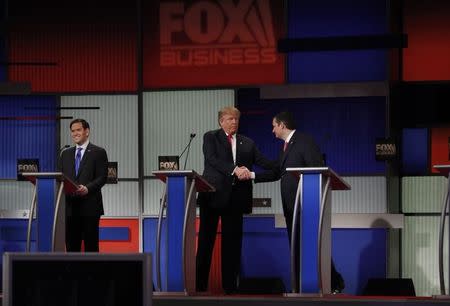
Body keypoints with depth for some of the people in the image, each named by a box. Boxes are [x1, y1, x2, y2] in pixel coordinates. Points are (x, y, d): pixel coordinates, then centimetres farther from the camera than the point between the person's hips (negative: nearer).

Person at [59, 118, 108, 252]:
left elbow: (102, 177, -6)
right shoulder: (66, 154, 18)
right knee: (71, 244, 4)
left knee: (91, 244, -3)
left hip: (89, 205, -4)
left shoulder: (98, 152, 3)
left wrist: (87, 188, -22)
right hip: (70, 206, 4)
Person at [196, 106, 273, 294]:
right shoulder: (211, 137, 6)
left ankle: (230, 284, 7)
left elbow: (263, 162, 8)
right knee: (206, 239, 0)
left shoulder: (247, 143, 16)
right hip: (213, 194, -3)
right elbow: (212, 159, -10)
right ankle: (200, 284, 3)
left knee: (232, 241, 3)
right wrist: (234, 169, -23)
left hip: (235, 196, 3)